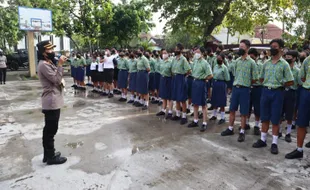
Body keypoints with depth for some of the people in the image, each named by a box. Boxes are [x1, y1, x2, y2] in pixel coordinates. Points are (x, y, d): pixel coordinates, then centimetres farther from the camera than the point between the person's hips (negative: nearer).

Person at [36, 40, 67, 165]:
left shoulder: (48, 63, 15)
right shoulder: (44, 65, -17)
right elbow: (56, 79, -21)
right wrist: (60, 64, -18)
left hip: (53, 101, 11)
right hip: (52, 102, -11)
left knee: (49, 129, 17)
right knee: (51, 130, -1)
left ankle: (48, 154, 29)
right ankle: (51, 157, 11)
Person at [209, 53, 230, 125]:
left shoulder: (224, 67, -12)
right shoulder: (215, 66, 7)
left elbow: (227, 79, -12)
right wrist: (214, 82, 3)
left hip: (221, 84, -7)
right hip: (215, 83, 7)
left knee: (221, 103, 1)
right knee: (214, 101, 15)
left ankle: (223, 118, 14)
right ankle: (214, 115, 31)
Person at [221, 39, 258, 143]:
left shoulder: (251, 62, -6)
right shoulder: (237, 60, 7)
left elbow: (255, 78, -3)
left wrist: (245, 83, 3)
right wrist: (237, 83, 8)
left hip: (244, 89, -5)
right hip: (235, 88, 5)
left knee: (243, 112, 4)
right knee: (232, 109, 11)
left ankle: (242, 132, 15)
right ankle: (230, 128, 24)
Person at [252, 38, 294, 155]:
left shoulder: (284, 64, -3)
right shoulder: (266, 63, 8)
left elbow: (290, 82, -3)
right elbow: (261, 78, 18)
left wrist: (279, 85, 0)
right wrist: (266, 85, 5)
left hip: (277, 93, -4)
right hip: (266, 91, 4)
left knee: (275, 119, 2)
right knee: (265, 118, 9)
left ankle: (274, 143, 12)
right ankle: (263, 140, 20)